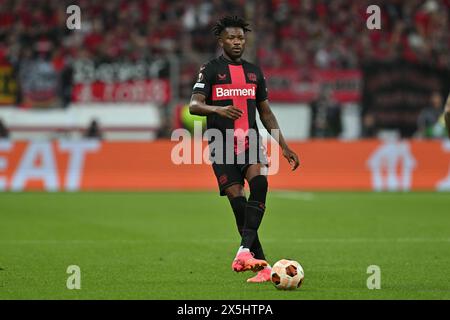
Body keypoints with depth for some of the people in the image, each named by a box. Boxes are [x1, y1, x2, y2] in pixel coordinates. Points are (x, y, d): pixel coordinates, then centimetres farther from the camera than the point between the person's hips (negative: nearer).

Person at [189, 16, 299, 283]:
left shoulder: (254, 72, 16)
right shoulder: (210, 70, 2)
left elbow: (266, 113, 22)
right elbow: (194, 106, -11)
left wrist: (284, 147, 18)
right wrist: (218, 109, -31)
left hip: (251, 142, 3)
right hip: (222, 148, -3)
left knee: (259, 183, -26)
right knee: (238, 201, -10)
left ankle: (245, 250, -31)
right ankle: (262, 265, -6)